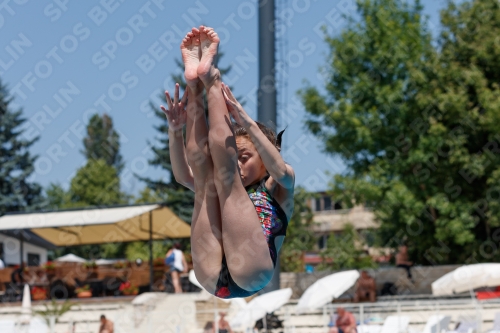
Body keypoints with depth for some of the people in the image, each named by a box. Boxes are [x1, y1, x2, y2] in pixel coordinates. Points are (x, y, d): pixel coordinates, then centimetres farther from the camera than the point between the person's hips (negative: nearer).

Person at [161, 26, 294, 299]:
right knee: (207, 177, -1)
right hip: (212, 280, 4)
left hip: (250, 274, -3)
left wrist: (248, 124, -16)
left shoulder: (277, 189, 24)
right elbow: (182, 176, 18)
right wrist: (175, 129, 0)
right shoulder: (231, 192, 34)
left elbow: (282, 171, -3)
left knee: (223, 174, -7)